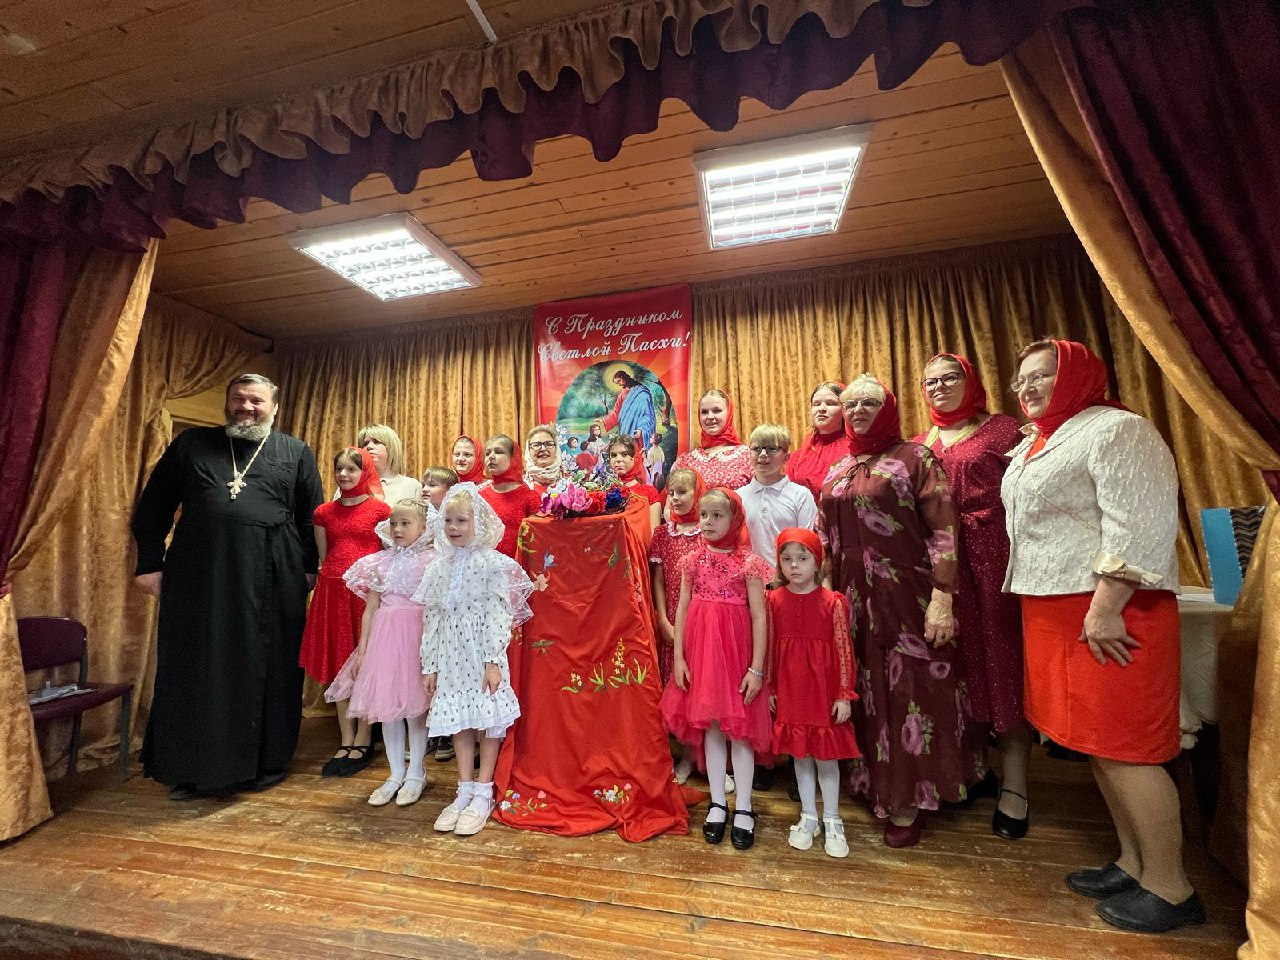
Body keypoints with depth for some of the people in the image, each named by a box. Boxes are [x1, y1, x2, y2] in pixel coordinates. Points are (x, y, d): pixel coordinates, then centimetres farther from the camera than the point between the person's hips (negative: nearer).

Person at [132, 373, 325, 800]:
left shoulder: (296, 453, 8)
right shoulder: (191, 443, 11)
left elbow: (312, 517, 6)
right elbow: (153, 506, 12)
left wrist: (308, 568, 1)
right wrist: (150, 563, 6)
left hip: (271, 582, -1)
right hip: (199, 577, 2)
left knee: (268, 671, 6)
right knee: (194, 670, 9)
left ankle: (267, 761, 22)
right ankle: (191, 768, 26)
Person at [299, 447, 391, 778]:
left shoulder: (380, 510, -2)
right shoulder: (323, 512, 10)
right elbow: (323, 557, 16)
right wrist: (335, 576, 7)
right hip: (333, 591, 4)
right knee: (337, 665, 9)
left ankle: (363, 742, 16)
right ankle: (345, 742, 21)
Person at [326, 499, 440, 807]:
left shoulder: (431, 562, -5)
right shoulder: (380, 562, 8)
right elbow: (370, 608, 11)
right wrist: (362, 649, 8)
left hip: (417, 636, -4)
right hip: (384, 636, 4)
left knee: (414, 706, 4)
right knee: (387, 706, 10)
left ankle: (415, 774, 22)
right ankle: (396, 774, 27)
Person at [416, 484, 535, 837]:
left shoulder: (493, 563, -9)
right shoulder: (441, 567, 8)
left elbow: (499, 614, -13)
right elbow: (433, 618, 9)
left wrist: (494, 661, -18)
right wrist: (429, 666, 8)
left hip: (482, 652, -5)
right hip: (451, 656, 5)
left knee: (488, 721, 4)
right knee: (459, 722, 12)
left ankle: (483, 795, 20)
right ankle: (464, 791, 27)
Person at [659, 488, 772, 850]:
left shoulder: (748, 561, -7)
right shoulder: (693, 559, 3)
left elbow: (759, 617, -8)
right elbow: (682, 610, 5)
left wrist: (756, 668, -10)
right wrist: (678, 657, 0)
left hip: (735, 649, -3)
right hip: (700, 648, 3)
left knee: (739, 726, 6)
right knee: (709, 725, 12)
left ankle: (743, 808, 24)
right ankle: (717, 803, 28)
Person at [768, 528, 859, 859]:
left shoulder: (833, 602, -9)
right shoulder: (773, 600, -3)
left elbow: (844, 651, -6)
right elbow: (769, 648, 2)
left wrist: (844, 695, -6)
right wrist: (768, 689, 4)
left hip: (822, 689, -2)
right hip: (788, 690, 2)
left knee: (825, 754, 9)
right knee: (799, 752, 15)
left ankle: (831, 820, 30)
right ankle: (808, 816, 33)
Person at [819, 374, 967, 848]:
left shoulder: (915, 458, -3)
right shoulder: (837, 471, 12)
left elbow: (943, 531, -9)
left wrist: (942, 600, -16)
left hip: (906, 599, -5)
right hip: (852, 602, 5)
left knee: (908, 693, 4)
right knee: (865, 693, 14)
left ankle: (908, 803, 22)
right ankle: (875, 786, 32)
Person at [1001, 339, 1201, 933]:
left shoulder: (1116, 429, -10)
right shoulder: (1033, 446, 16)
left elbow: (1140, 527, -19)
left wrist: (1105, 610, -22)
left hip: (1104, 611, -8)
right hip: (1050, 612, 8)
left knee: (1122, 747, 0)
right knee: (1094, 741, 14)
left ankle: (1170, 887, 17)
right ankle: (1133, 863, 28)